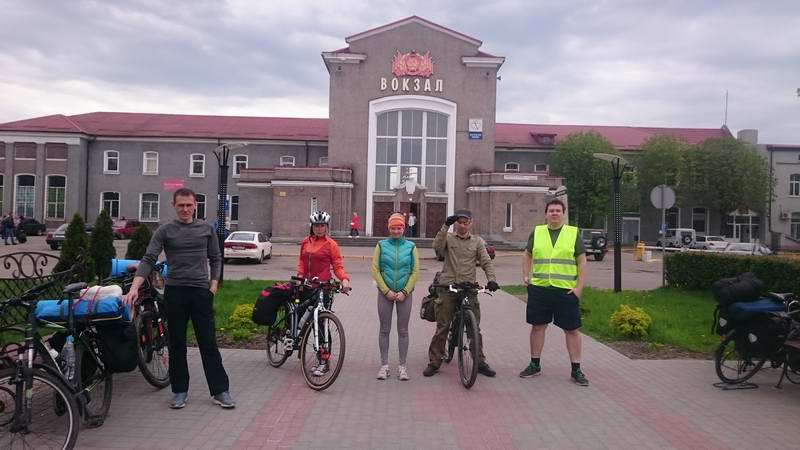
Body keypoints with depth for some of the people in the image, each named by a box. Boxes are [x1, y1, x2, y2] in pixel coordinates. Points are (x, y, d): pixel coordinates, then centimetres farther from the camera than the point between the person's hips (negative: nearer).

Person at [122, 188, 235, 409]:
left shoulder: (206, 228, 7)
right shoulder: (165, 231, 2)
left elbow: (215, 259, 11)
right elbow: (148, 260, -6)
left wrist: (213, 286, 0)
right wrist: (134, 287, -19)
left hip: (201, 291, 0)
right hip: (174, 291, 0)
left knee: (208, 343, 2)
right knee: (177, 345, 8)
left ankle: (220, 390, 8)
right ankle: (180, 391, 20)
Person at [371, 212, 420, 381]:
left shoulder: (410, 246, 3)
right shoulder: (381, 245, 2)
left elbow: (415, 271, 0)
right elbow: (375, 270, -2)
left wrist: (404, 292, -8)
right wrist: (387, 291, -8)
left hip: (404, 293, 0)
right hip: (385, 293, 0)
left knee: (403, 330, 5)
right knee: (384, 330, 5)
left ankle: (402, 366, 14)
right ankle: (384, 365, 15)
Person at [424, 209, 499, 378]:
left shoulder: (477, 242, 10)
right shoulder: (448, 238, 5)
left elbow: (486, 263, 4)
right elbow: (437, 246, -16)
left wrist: (491, 279, -13)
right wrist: (445, 226, -24)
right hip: (448, 288, -1)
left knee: (474, 328, 6)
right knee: (442, 327, 3)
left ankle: (480, 362, 18)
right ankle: (434, 362, 11)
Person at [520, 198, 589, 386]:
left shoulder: (574, 233, 3)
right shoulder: (537, 232, 8)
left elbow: (582, 261, 2)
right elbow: (527, 254, 19)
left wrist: (579, 287, -5)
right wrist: (526, 275, 9)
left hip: (566, 291, -2)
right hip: (539, 288, 2)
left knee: (572, 330, 3)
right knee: (537, 326, 9)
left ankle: (576, 370, 13)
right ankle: (535, 365, 22)